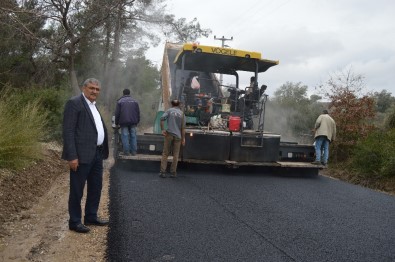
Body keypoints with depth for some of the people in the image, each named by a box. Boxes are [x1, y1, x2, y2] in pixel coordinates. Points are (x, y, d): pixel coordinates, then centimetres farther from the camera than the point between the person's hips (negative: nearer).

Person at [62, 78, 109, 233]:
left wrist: (102, 151, 12)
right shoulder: (74, 103, -10)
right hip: (82, 155, -9)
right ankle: (74, 222, 17)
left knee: (96, 188, 16)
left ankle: (91, 217, 30)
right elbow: (68, 131, -16)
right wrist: (72, 156, -21)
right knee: (77, 190, 4)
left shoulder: (94, 105, 16)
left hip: (97, 154, 9)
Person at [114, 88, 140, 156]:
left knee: (125, 136, -1)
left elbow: (117, 113, 2)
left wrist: (116, 123, 10)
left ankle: (126, 152, -3)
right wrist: (137, 121, 17)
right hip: (133, 122, 2)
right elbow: (138, 113, 11)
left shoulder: (120, 101, 4)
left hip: (124, 122, -2)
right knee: (133, 136, 4)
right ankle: (134, 152, 4)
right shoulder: (135, 101, 11)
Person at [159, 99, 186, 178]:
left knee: (165, 154, 5)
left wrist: (162, 129, -9)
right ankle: (173, 172, 8)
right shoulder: (181, 113, 7)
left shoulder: (169, 110, 4)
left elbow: (162, 118, -13)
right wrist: (183, 138, 5)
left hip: (169, 134, -1)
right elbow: (183, 127, 2)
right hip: (178, 135, 1)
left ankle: (162, 172, 2)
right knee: (175, 155, 7)